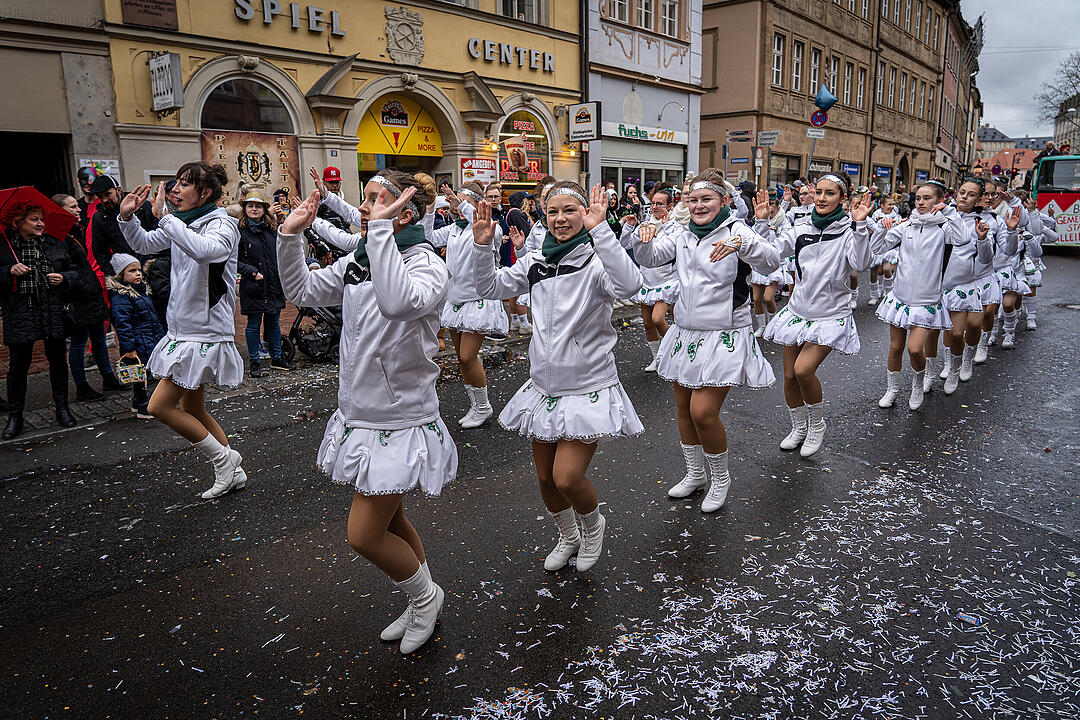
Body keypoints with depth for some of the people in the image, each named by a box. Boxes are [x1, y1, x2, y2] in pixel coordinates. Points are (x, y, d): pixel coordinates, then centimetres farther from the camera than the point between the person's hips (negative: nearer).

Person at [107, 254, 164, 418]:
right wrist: (129, 347, -23)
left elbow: (153, 317, 22)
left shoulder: (143, 290, 13)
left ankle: (137, 403, 31)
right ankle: (142, 409, 8)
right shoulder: (120, 297, -17)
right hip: (138, 346, -9)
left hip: (151, 343, 9)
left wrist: (160, 336, 23)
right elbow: (122, 323, -21)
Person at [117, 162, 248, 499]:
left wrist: (164, 216, -32)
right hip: (183, 330, 9)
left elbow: (202, 250, -37)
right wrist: (127, 217, 3)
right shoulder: (181, 224, 9)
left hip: (205, 333, -9)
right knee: (192, 409, 15)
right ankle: (232, 472, 27)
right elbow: (144, 244, 21)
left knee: (159, 406, -8)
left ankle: (223, 458, 7)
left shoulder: (223, 225, -15)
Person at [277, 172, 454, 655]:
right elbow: (302, 292, 9)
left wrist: (380, 226, -36)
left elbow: (399, 302, -41)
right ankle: (424, 604, 42)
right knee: (388, 522, 20)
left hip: (401, 421, -8)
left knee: (364, 534, -3)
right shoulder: (356, 262, 5)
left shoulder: (427, 265, -19)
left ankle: (425, 596, 25)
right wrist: (290, 235, -3)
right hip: (359, 413, 8)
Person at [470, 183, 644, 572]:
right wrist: (482, 246, -10)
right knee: (546, 478, 15)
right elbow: (490, 287, 5)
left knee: (567, 478, -11)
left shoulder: (596, 260, -14)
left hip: (588, 389, -6)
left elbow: (629, 284, -34)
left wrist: (600, 229, -38)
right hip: (544, 386, 6)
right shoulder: (536, 261, 4)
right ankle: (568, 536, 44)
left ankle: (592, 522, 24)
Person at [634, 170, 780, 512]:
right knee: (683, 407, 13)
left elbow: (771, 262, -24)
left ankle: (721, 479, 15)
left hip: (724, 336, -6)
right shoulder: (684, 237, 10)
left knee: (703, 412, -11)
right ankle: (695, 474, 34)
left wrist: (741, 244, -44)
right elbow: (648, 258, 7)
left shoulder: (736, 231, -8)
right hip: (686, 332, 6)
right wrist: (644, 239, -15)